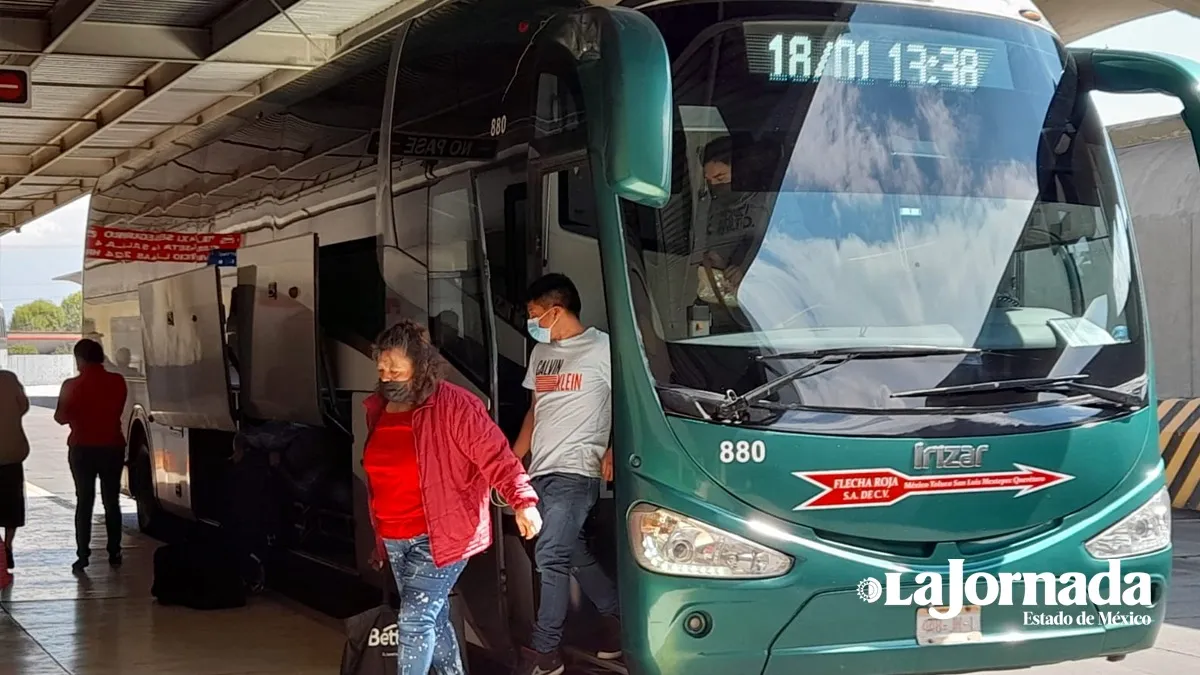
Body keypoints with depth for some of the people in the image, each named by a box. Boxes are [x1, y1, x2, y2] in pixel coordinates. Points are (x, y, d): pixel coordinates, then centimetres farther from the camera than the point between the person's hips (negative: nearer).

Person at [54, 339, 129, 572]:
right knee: (111, 501, 10)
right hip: (112, 447, 2)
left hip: (83, 449, -2)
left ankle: (83, 555, 1)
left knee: (84, 502, 5)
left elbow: (61, 417, -5)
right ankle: (114, 553, 10)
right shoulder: (117, 381, -2)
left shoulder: (73, 385, -11)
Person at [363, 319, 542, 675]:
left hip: (440, 535, -7)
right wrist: (380, 539, 24)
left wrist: (523, 501, -30)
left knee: (414, 620, -10)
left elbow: (495, 456, -18)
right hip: (394, 540, 7)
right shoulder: (378, 409, 6)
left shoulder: (454, 405, -16)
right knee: (433, 619, 17)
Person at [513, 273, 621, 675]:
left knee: (551, 556, -12)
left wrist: (613, 450, -19)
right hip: (541, 471, 8)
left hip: (575, 471, -8)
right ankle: (617, 616, 28)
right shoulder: (541, 353, 16)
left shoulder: (603, 348, -7)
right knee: (573, 553, 12)